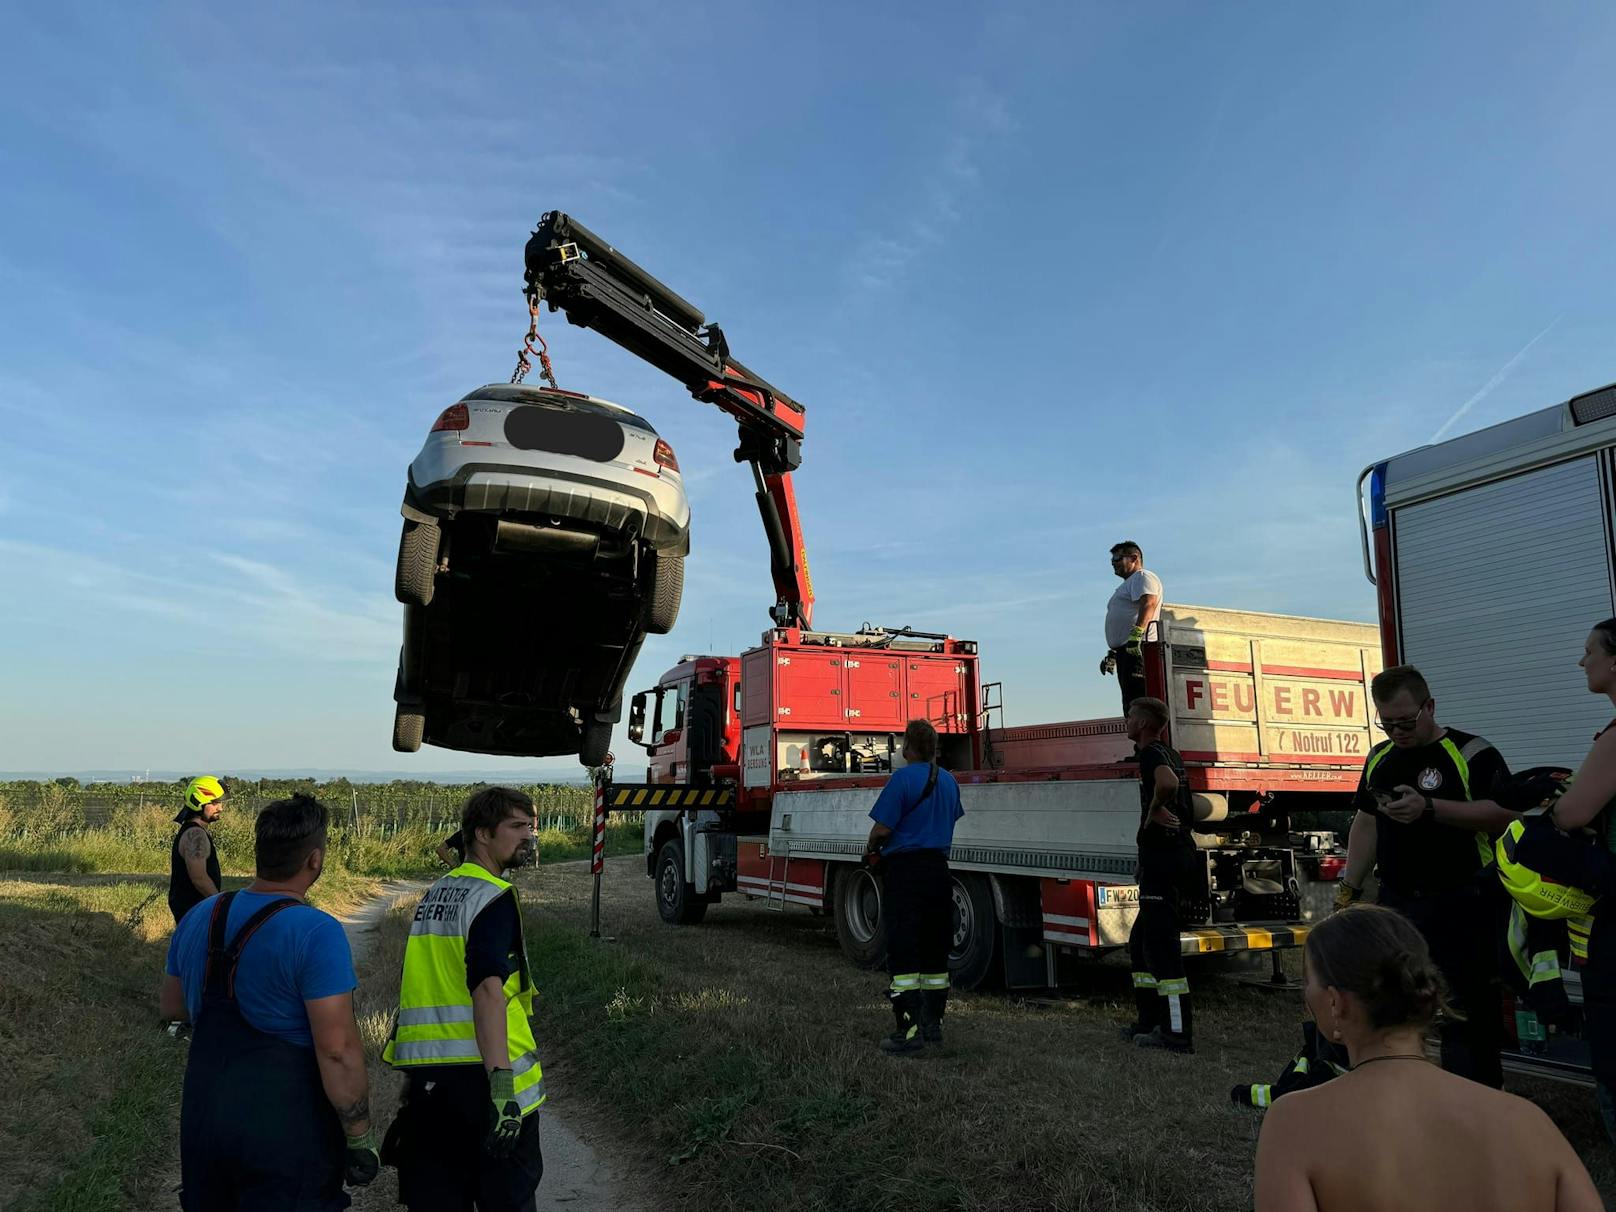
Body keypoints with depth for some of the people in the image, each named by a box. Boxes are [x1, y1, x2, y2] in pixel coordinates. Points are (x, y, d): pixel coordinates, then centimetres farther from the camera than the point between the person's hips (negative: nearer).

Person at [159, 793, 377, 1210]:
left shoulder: (200, 916, 0)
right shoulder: (316, 933, -23)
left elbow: (170, 1004, 17)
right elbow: (337, 1052, -24)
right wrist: (361, 1141, -14)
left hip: (202, 1121, 7)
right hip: (286, 1136, -7)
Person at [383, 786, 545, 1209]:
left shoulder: (434, 894, 15)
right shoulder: (493, 897, -12)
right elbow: (487, 989, -24)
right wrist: (501, 1086, -28)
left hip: (425, 1076, 8)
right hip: (480, 1074, -8)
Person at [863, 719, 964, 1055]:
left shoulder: (903, 778, -13)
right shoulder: (948, 781, 8)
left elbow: (882, 827, -15)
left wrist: (871, 850, 4)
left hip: (904, 870, -7)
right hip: (938, 868, 7)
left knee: (903, 951, -5)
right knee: (934, 949, 14)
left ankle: (910, 1030, -8)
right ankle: (933, 1024, 22)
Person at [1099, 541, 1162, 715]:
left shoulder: (1142, 577, 2)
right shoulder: (1127, 585, 33)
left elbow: (1149, 603, -18)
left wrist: (1137, 634, -29)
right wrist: (1112, 653, 29)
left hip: (1137, 648, -10)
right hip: (1127, 650, 10)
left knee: (1137, 701, -20)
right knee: (1131, 706, 4)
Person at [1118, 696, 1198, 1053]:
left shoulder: (1151, 753, -14)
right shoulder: (1170, 753, 17)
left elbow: (1167, 782, -35)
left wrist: (1154, 811, -20)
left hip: (1162, 855, -10)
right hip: (1179, 853, 11)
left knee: (1161, 944, -7)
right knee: (1141, 940, 18)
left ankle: (1177, 1033, -4)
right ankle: (1149, 1020, 24)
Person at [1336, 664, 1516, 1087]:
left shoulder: (1471, 753, -7)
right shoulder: (1379, 758, 12)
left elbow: (1505, 813, -19)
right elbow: (1365, 825, 17)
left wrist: (1430, 808, -27)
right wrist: (1348, 889, 12)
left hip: (1460, 908, -6)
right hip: (1396, 903, 6)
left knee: (1467, 1017, 0)